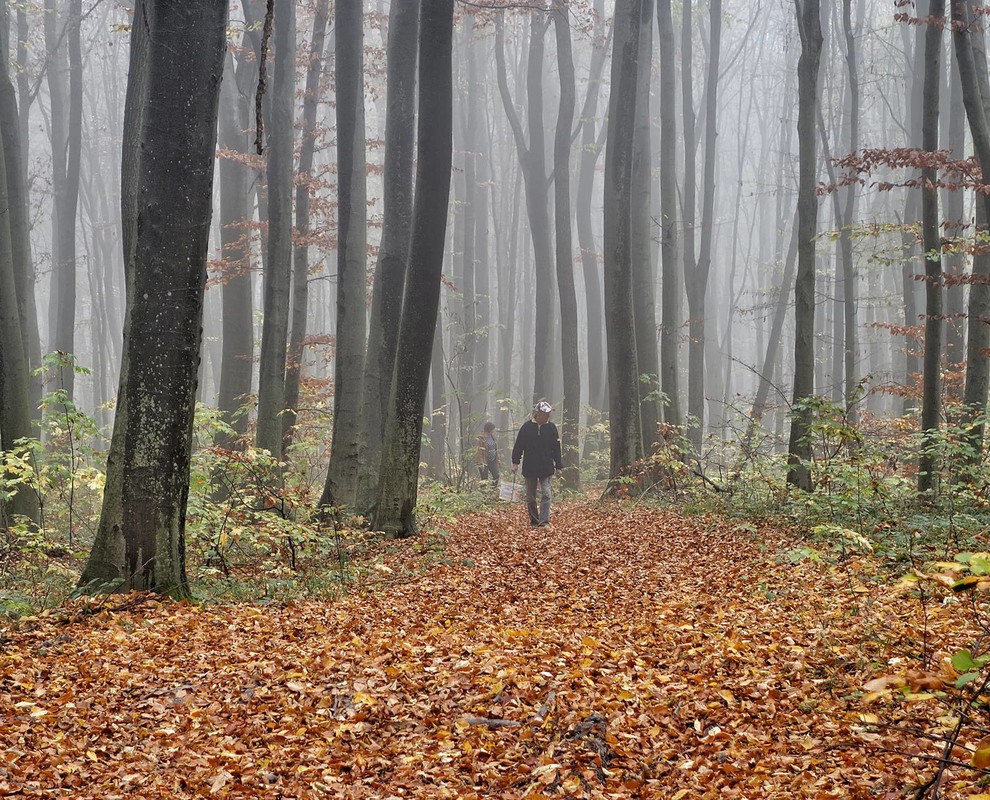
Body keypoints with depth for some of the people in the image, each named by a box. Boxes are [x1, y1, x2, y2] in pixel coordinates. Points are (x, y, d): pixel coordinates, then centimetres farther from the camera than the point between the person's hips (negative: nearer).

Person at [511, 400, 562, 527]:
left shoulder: (551, 428, 3)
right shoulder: (527, 426, -1)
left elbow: (556, 449, 8)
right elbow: (518, 445, 2)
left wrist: (558, 467, 7)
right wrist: (515, 462, -4)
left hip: (546, 468, 0)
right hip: (529, 468, 0)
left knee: (546, 494, -12)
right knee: (530, 497, 7)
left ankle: (544, 521, -13)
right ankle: (534, 522, 18)